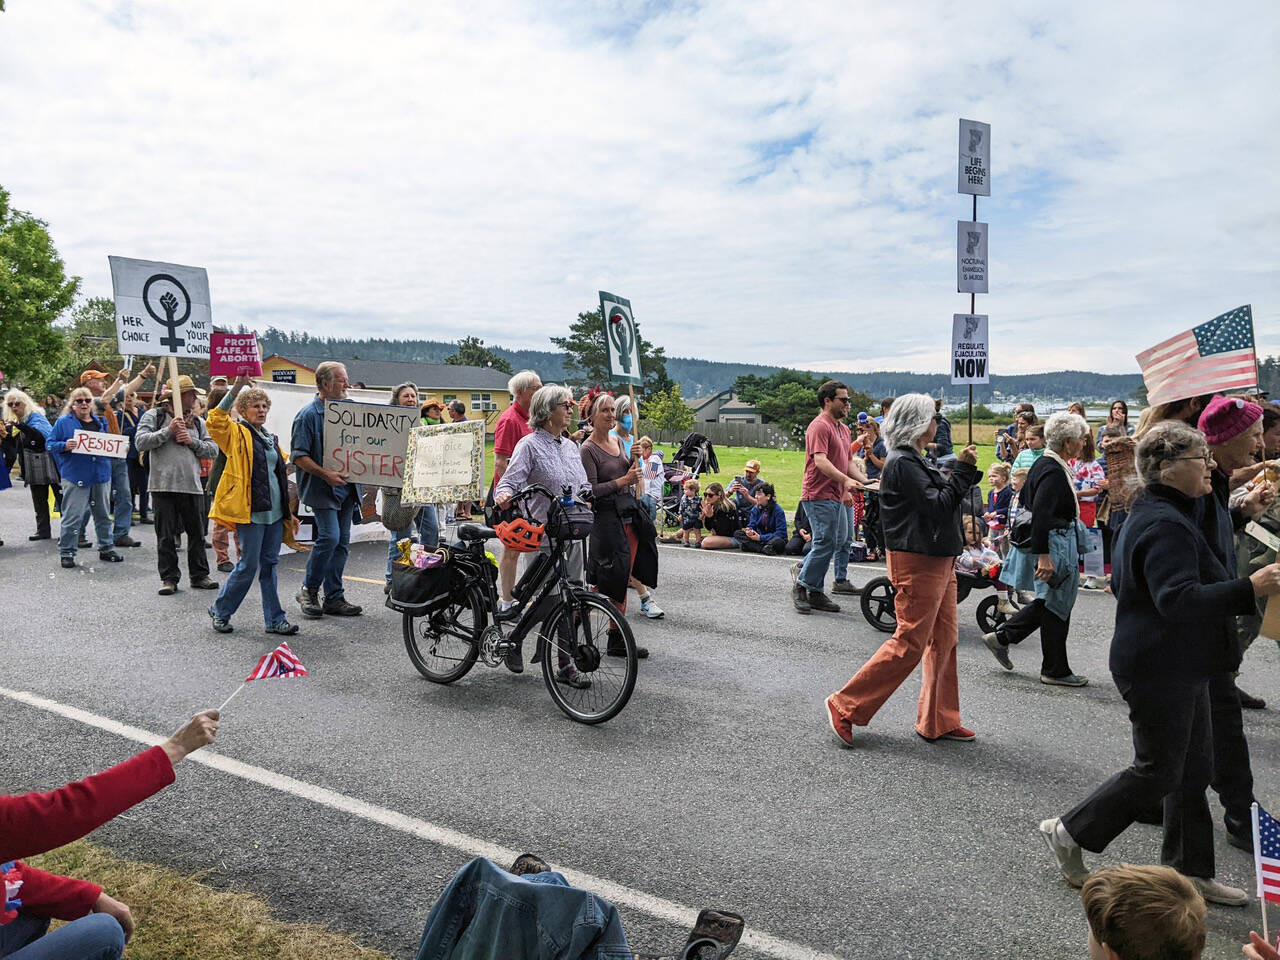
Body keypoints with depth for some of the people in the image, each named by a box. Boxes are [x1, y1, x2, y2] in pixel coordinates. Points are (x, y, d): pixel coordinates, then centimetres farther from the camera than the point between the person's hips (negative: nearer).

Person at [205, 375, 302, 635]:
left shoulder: (271, 438, 19)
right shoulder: (237, 433, 0)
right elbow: (216, 420, -22)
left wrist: (288, 512, 21)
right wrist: (236, 388, -27)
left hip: (274, 511, 6)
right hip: (250, 510, -6)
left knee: (269, 565, 10)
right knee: (248, 565, -3)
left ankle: (274, 619, 14)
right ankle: (220, 611, 16)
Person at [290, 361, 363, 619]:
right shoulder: (308, 415, -8)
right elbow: (298, 456, -12)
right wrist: (325, 474, -22)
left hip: (346, 487, 7)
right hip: (322, 489, -7)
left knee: (342, 542, 7)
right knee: (330, 536, -16)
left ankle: (334, 598, 15)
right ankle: (308, 590, 4)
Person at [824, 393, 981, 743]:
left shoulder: (914, 460, 16)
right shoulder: (902, 463, -17)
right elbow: (937, 507, -21)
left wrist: (965, 472, 9)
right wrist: (962, 470, -15)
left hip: (937, 560, 10)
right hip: (916, 561, -10)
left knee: (944, 640, 13)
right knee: (909, 643, -6)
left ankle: (939, 722, 23)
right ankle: (845, 707, 2)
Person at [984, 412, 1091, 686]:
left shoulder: (1044, 464, 9)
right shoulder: (1054, 472, -21)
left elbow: (1023, 498, 19)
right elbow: (1041, 514, -28)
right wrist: (1043, 555, -30)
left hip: (1044, 544, 10)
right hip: (1053, 547, -10)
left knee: (1049, 602, 18)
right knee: (1057, 605, 2)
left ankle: (1001, 637, 20)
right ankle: (1055, 670, 15)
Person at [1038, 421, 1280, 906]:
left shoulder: (1160, 514, 13)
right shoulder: (1165, 525, -22)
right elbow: (1179, 600, -31)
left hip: (1179, 666, 11)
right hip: (1161, 670, -11)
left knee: (1194, 770, 16)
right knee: (1158, 772, 0)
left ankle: (1190, 870, 28)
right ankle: (1069, 833, 14)